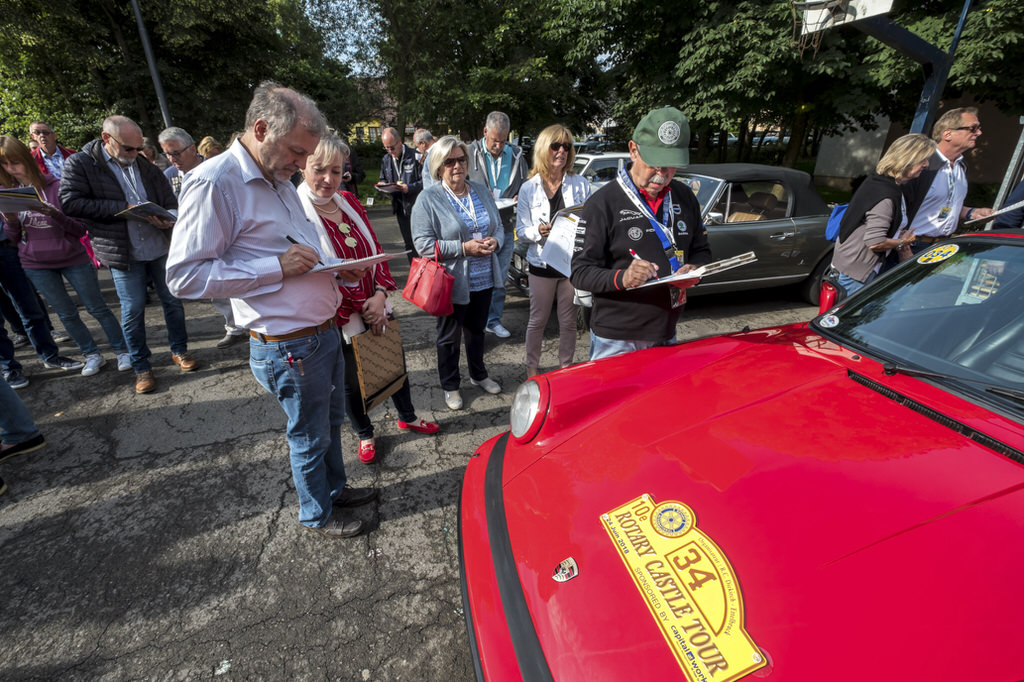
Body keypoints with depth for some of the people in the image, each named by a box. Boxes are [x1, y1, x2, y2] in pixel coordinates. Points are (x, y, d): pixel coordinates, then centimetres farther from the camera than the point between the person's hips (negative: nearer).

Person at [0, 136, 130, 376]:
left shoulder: (56, 187, -10)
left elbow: (81, 230, -11)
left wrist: (56, 215, -28)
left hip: (73, 259, -4)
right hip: (36, 265, 4)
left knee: (97, 308, 3)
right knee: (66, 313, 10)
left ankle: (122, 351, 14)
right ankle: (92, 355, 22)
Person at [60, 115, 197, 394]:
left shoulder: (145, 166, 9)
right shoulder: (80, 164, -2)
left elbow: (170, 201, 10)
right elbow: (70, 203, -11)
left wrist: (168, 218, -13)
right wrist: (124, 209, -16)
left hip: (160, 247, 3)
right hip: (123, 254, -3)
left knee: (173, 300, 9)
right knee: (132, 310, 2)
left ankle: (179, 350, 27)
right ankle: (141, 367, 15)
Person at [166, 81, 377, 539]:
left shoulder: (279, 180, 12)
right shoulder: (214, 182, -17)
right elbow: (184, 276, -20)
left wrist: (337, 269, 4)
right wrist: (278, 266, -24)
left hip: (325, 331, 9)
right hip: (288, 346, -8)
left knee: (332, 419, 23)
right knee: (310, 436, 11)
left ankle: (335, 489, 46)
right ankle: (316, 515, 36)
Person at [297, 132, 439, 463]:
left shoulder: (349, 202, 2)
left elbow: (376, 249, 5)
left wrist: (380, 295, -10)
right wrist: (361, 310, -15)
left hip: (376, 308, 6)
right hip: (340, 318, -5)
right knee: (352, 380, 15)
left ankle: (407, 417, 45)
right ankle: (365, 434, 40)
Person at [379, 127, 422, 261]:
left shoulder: (415, 156, -9)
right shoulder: (386, 159, 10)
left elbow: (424, 181, -10)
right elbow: (383, 178, 22)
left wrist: (409, 188, -23)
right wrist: (382, 184, -1)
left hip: (415, 206, -6)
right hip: (400, 208, 6)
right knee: (409, 244, 13)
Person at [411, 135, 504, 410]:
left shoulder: (481, 191, 8)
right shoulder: (428, 199, -10)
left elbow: (499, 226, 14)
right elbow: (423, 244, -16)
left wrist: (494, 241, -10)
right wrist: (464, 248, -23)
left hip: (484, 280, 5)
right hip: (452, 283, -5)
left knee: (477, 330, 22)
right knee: (449, 336, 11)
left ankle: (478, 374, 43)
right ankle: (450, 386, 30)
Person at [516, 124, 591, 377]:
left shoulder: (581, 184, 4)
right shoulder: (528, 188, 1)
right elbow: (520, 230, 0)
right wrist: (539, 231, -21)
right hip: (542, 263, -1)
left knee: (569, 321, 11)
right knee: (537, 320, 9)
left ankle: (566, 367, 28)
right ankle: (532, 367, 27)